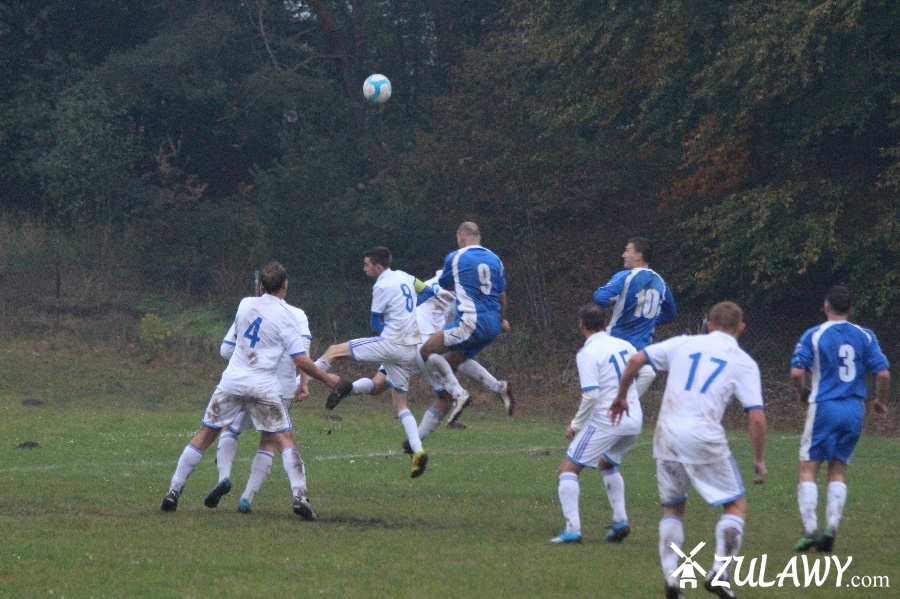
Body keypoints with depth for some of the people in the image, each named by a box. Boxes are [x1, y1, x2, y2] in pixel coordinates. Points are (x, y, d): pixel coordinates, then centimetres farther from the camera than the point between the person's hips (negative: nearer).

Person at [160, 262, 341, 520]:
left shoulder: (246, 304, 6)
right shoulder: (286, 318, -6)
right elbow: (301, 360, -9)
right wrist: (326, 378, 6)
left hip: (232, 381, 3)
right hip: (263, 387, -3)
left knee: (203, 437, 10)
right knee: (285, 439, 2)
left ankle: (174, 491, 10)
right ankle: (299, 496, -12)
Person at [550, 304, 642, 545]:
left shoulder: (587, 354, -11)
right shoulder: (624, 345, 9)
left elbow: (591, 396, -18)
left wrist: (576, 424, -6)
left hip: (606, 421, -7)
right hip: (634, 421, 7)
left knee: (568, 469, 1)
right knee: (607, 464, 31)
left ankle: (572, 529, -12)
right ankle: (620, 520, 19)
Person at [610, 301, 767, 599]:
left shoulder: (683, 343, 14)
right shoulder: (744, 362, 7)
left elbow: (635, 361, 9)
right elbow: (757, 417, -1)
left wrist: (621, 397, 24)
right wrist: (758, 460, 10)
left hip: (667, 434, 3)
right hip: (705, 437, -3)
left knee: (673, 507, 19)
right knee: (736, 505, 11)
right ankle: (720, 571, -4)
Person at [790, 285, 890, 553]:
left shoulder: (813, 335, -4)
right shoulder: (865, 337, 4)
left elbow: (797, 372, -10)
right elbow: (883, 373, 0)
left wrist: (803, 393, 10)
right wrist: (880, 402, 16)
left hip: (824, 408, -3)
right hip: (854, 410, 3)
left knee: (808, 469, 4)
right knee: (838, 470, 13)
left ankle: (810, 529, -8)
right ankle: (831, 527, -1)